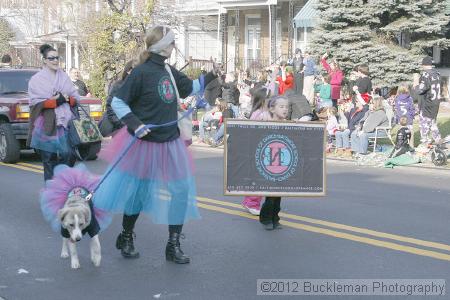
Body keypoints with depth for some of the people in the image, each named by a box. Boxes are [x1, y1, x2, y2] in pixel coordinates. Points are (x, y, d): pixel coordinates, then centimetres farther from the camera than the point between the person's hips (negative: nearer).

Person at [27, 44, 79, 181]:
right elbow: (35, 102, -5)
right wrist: (56, 101, -13)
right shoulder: (37, 79, 4)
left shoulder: (64, 77, 15)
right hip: (47, 126, -3)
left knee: (68, 156, -7)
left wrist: (67, 99, -7)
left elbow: (76, 97, 14)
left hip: (65, 123, 3)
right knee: (49, 158, -2)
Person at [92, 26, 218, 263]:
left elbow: (189, 88, 24)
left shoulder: (170, 72, 6)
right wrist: (134, 123, -23)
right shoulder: (142, 72, -15)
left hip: (170, 143, 7)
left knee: (181, 190, 2)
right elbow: (117, 102, -13)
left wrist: (210, 77, 14)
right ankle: (126, 238, 29)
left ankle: (173, 246, 11)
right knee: (137, 192, 6)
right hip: (143, 143, -7)